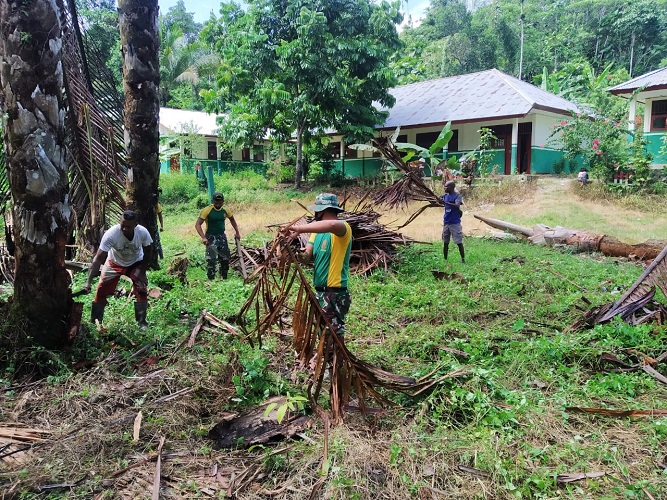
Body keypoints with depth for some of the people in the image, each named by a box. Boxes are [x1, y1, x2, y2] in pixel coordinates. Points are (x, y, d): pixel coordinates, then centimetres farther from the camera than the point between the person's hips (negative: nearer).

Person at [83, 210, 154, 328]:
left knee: (142, 290, -13)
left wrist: (142, 272, -15)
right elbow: (98, 258, -36)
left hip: (135, 263, 1)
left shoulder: (143, 233, -30)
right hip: (114, 263, 0)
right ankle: (94, 322, 11)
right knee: (101, 291, -6)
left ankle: (142, 322, 2)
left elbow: (147, 252, -11)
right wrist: (89, 281, -42)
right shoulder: (111, 234, -37)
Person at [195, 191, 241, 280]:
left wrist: (237, 233, 19)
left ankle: (224, 278, 25)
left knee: (225, 258, 9)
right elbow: (197, 224, -16)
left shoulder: (225, 211, 1)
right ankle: (211, 279, -9)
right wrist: (203, 237, -28)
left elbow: (232, 220, 22)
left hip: (222, 236, 5)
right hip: (211, 237, -5)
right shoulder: (207, 210, -14)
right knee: (211, 259, -16)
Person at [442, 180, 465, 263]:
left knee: (459, 242, -4)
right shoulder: (445, 196, 9)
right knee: (445, 242, 9)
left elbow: (457, 206, -26)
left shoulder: (457, 195, -10)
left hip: (455, 222, -6)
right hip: (446, 222, 6)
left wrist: (446, 203, -34)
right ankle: (445, 259, 17)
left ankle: (463, 259, 2)